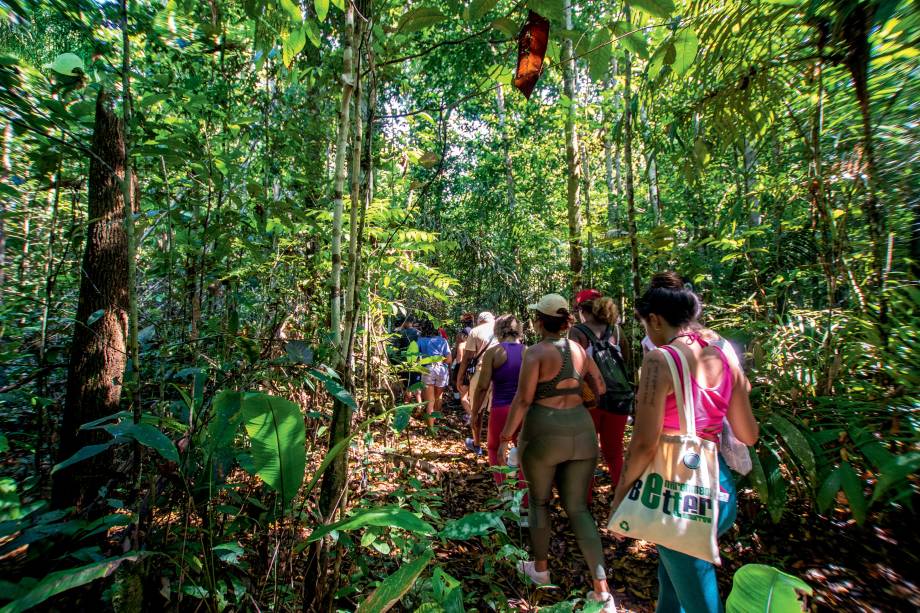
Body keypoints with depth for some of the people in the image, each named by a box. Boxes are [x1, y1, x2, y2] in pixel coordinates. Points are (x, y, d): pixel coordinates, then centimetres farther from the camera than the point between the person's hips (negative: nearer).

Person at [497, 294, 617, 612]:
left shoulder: (536, 352, -13)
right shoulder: (579, 349, 5)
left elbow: (523, 399, -17)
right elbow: (601, 387, 13)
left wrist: (506, 437, -11)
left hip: (544, 431, -5)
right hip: (582, 430, 5)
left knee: (539, 500, 18)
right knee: (577, 507, 16)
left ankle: (540, 569, 36)